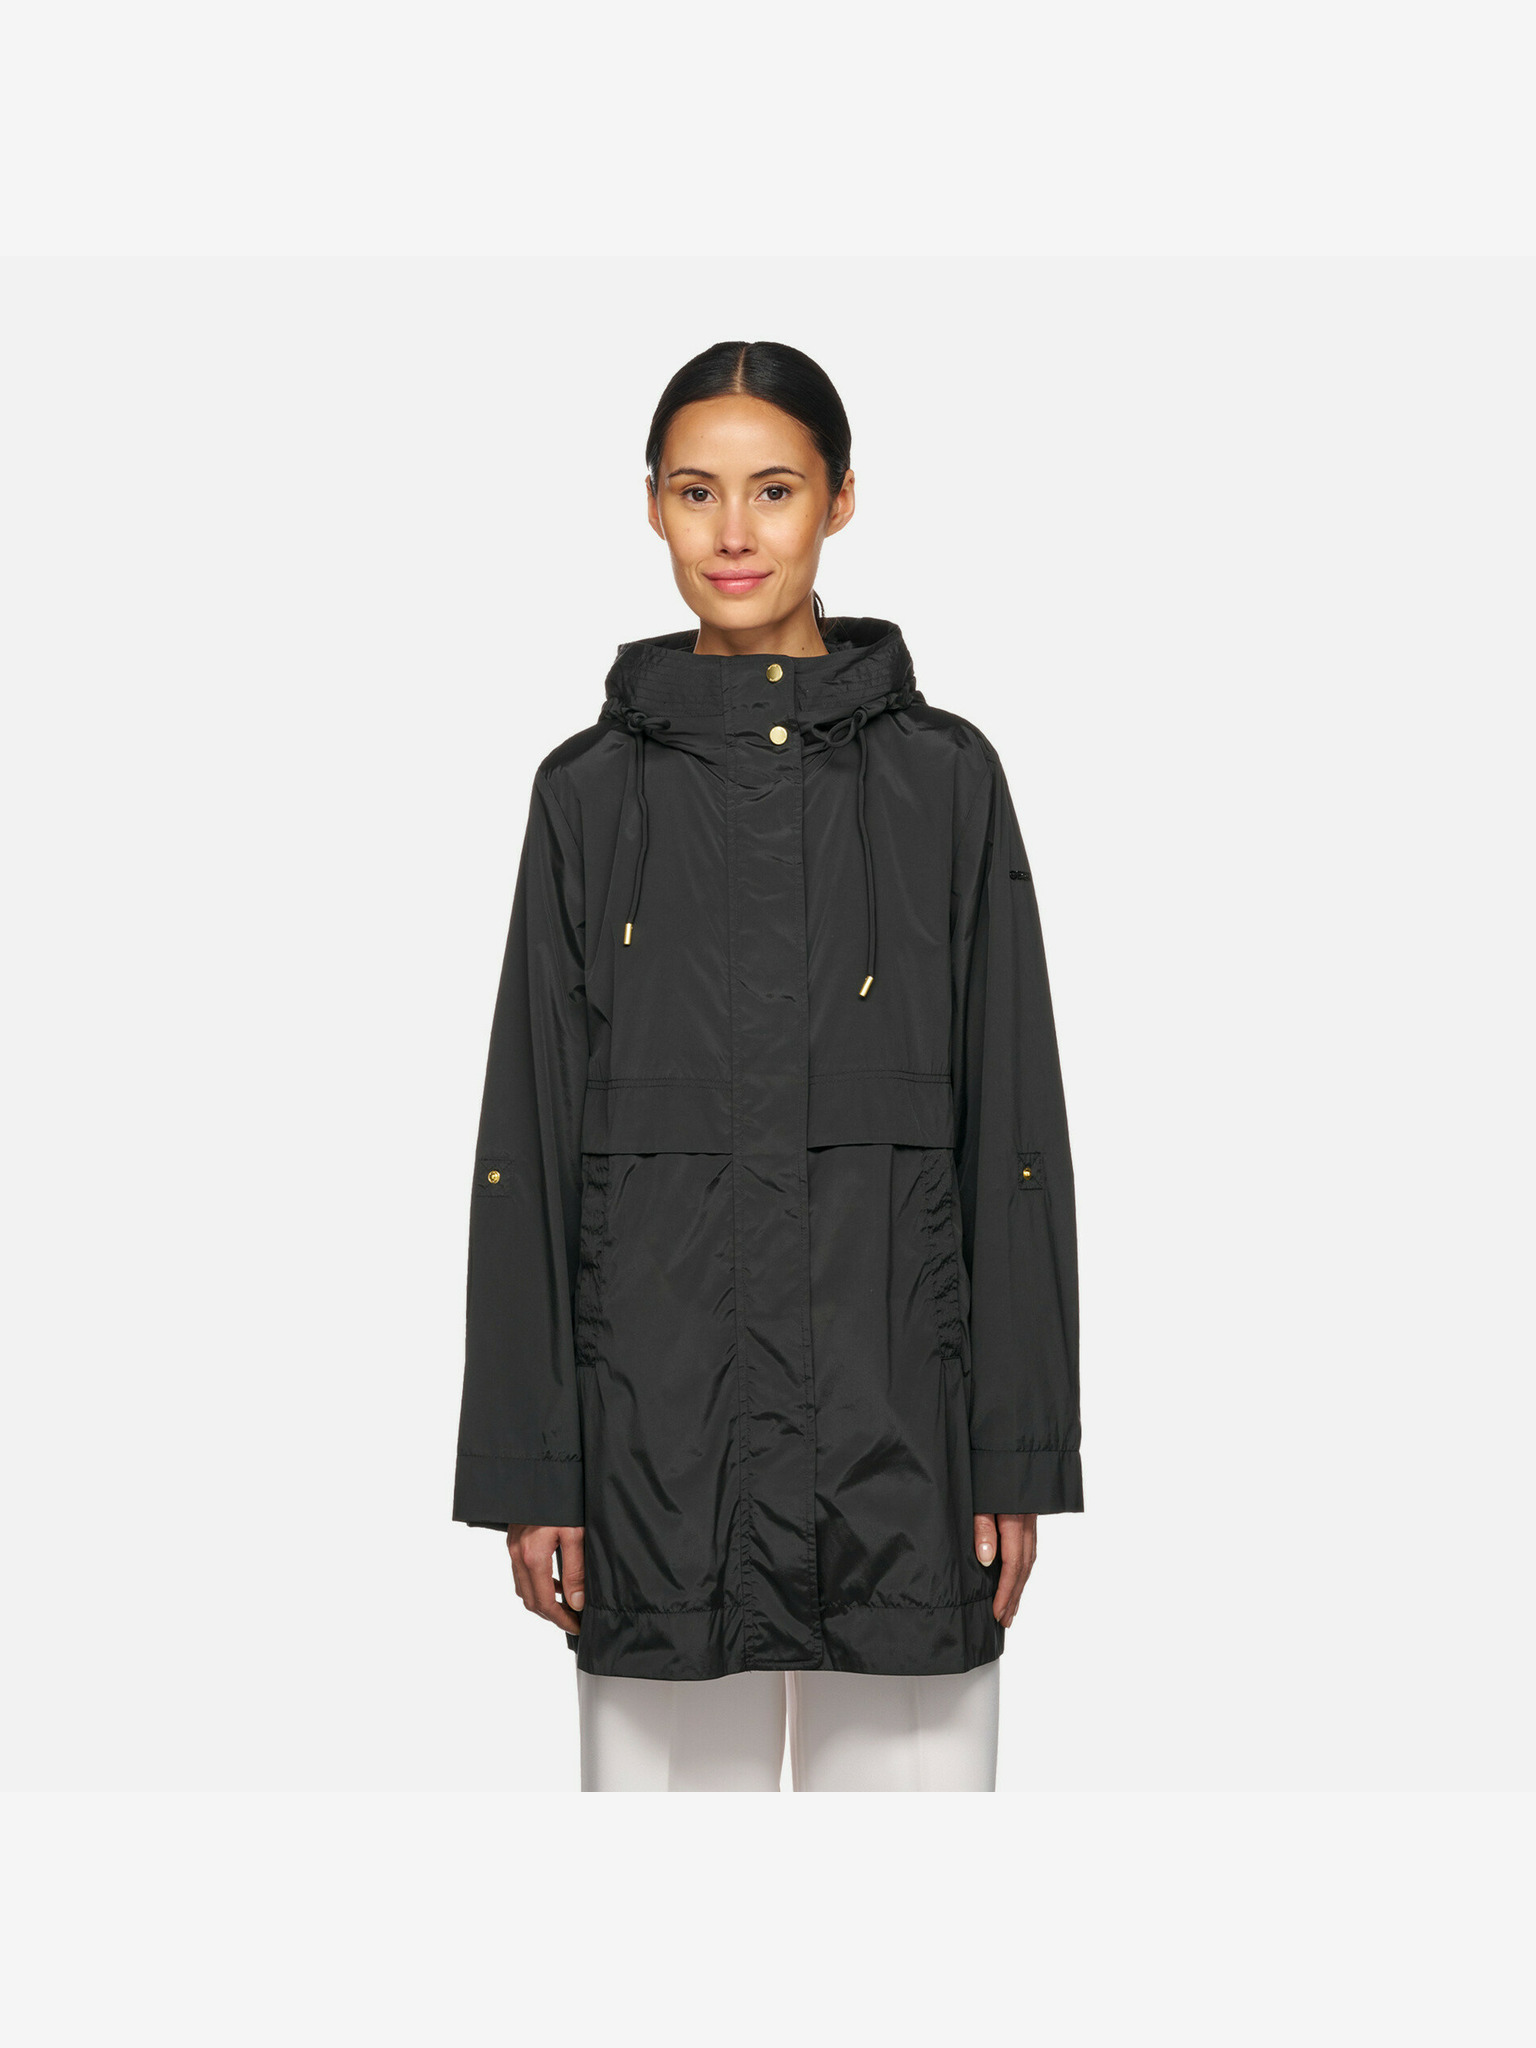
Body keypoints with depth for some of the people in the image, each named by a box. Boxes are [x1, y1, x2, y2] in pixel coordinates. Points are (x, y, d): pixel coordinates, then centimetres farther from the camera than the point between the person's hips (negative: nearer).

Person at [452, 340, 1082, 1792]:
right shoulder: (590, 793, 4)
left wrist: (1020, 1454, -2)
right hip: (655, 1410, 1)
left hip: (895, 1400, 0)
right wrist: (526, 1466, -1)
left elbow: (1013, 1131, 2)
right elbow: (526, 1141, 3)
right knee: (673, 1768, 7)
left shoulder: (942, 778, 2)